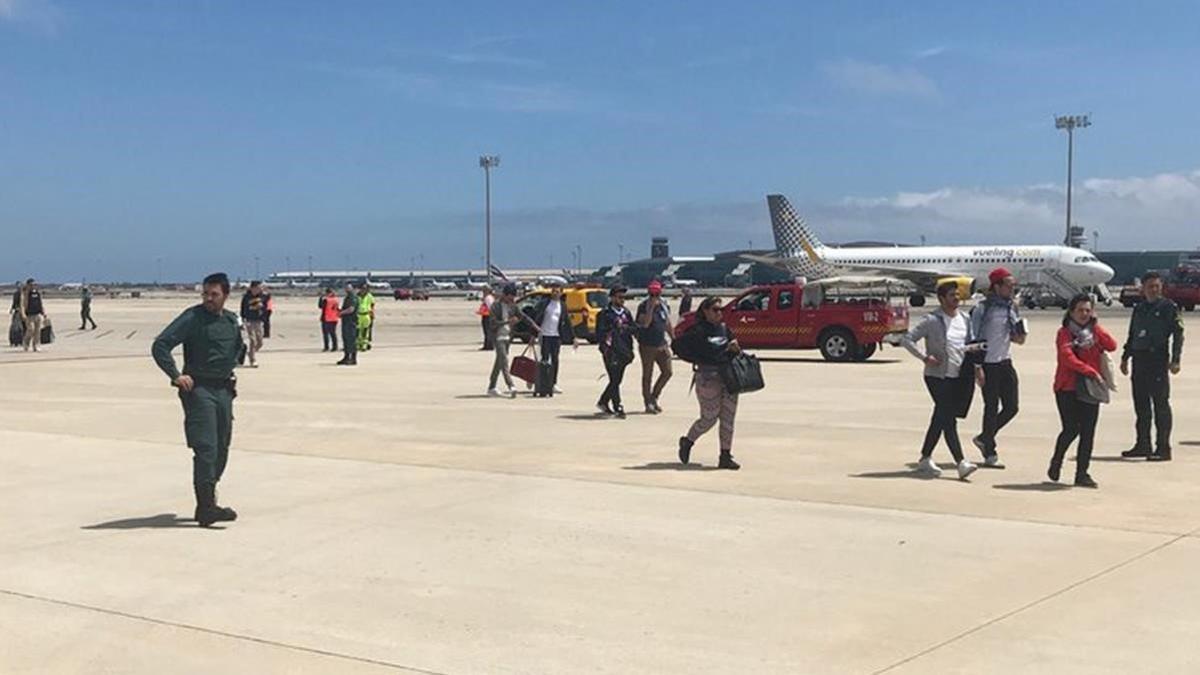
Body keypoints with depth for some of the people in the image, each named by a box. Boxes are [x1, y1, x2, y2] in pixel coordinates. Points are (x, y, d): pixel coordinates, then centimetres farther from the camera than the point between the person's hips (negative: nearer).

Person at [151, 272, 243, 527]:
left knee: (221, 448, 10)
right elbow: (160, 346, -13)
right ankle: (206, 508, -15)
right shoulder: (192, 317, -9)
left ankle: (207, 501, 21)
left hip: (224, 390, 7)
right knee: (205, 447, -13)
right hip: (198, 389, -7)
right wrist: (176, 375, -20)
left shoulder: (232, 320, 12)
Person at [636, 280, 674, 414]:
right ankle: (648, 403, 8)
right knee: (647, 375, 1)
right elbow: (645, 323, -26)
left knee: (667, 372, 4)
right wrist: (651, 307, -28)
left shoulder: (664, 305, 7)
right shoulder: (644, 306, -11)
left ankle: (654, 397, 20)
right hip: (647, 346, -6)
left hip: (662, 344, 6)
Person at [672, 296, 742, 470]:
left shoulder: (724, 328, 13)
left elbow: (733, 346, 21)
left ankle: (726, 456, 10)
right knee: (709, 418, 0)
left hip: (728, 376, 6)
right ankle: (687, 442, 25)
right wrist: (697, 360, -11)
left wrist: (734, 348, -1)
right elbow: (678, 345, -10)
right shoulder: (698, 330, -7)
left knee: (728, 418, 4)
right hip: (708, 378, -6)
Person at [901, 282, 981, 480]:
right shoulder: (932, 320, -9)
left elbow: (971, 343, 22)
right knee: (949, 420, -11)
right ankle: (961, 463, -14)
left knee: (940, 419, 13)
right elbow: (907, 339, -9)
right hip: (937, 376, -7)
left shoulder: (964, 319, 10)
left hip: (957, 377, 7)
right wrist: (924, 357, -17)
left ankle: (925, 459, 24)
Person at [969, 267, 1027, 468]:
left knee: (1011, 407, 6)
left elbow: (1020, 340, 15)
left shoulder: (1012, 308, 10)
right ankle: (990, 454, 8)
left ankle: (984, 438, 25)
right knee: (992, 408, -1)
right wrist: (977, 367, -15)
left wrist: (1019, 328, -7)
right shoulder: (982, 309, -10)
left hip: (1006, 363, 7)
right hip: (989, 365, -6)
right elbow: (974, 339, -11)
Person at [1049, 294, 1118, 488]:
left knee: (1088, 432, 0)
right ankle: (1056, 462, 17)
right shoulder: (1064, 333, -1)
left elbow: (1112, 346, -6)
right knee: (1071, 429, -8)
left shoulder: (1095, 332, 12)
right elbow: (1068, 358, -15)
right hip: (1068, 388, -4)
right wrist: (1092, 372, -21)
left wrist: (1096, 327, -7)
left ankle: (1082, 473, 7)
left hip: (1090, 389, 4)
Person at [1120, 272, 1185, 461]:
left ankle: (1163, 448, -4)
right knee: (1141, 404, 10)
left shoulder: (1168, 307, -2)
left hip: (1158, 360, -7)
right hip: (1139, 359, 7)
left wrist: (1175, 360, -15)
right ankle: (1143, 445, 19)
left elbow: (1178, 334, -7)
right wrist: (1125, 357, 21)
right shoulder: (1139, 309, 16)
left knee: (1161, 404, -6)